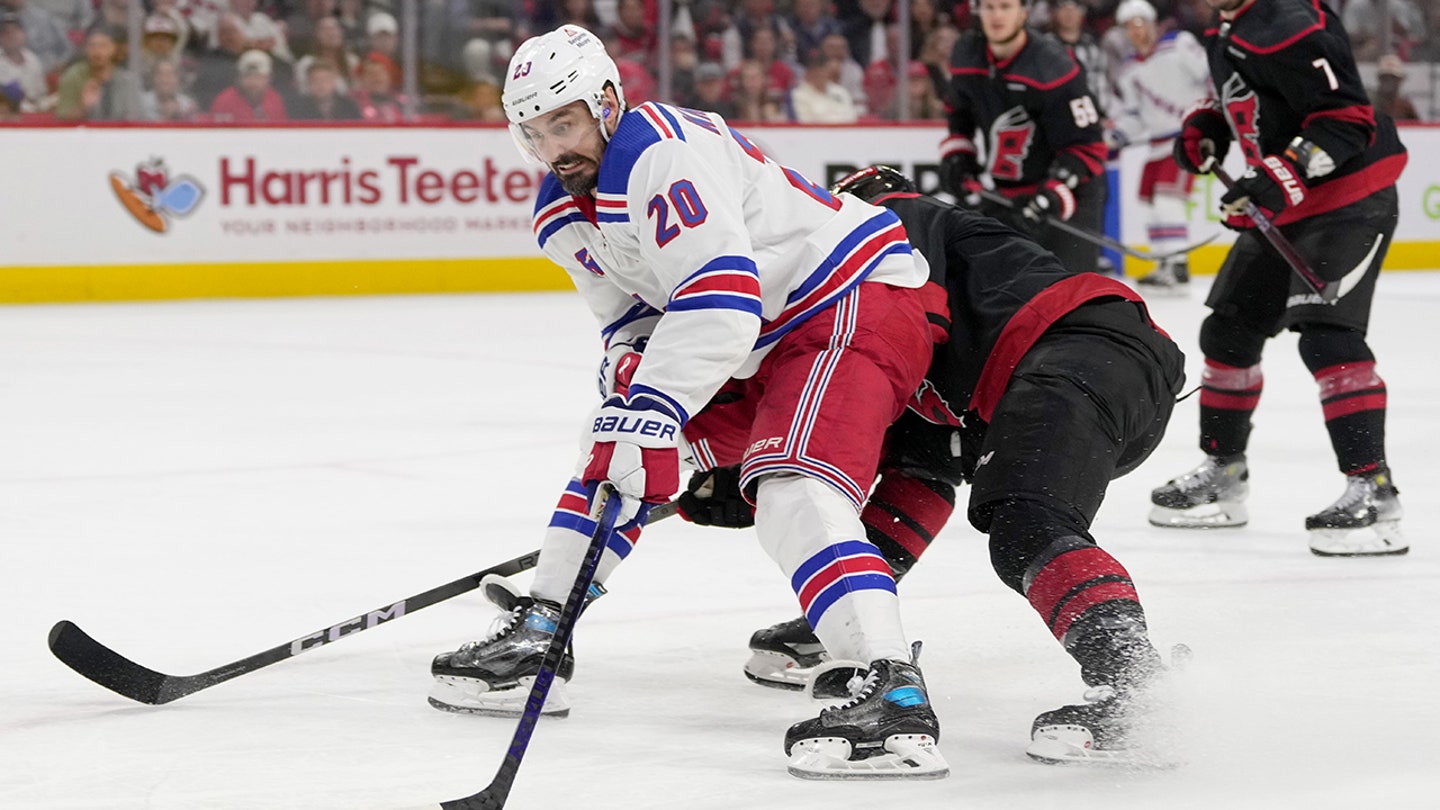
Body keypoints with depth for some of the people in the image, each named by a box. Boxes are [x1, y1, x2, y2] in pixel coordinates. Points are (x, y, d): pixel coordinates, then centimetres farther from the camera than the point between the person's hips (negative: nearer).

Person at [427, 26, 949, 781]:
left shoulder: (663, 151, -24)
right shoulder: (563, 216, 8)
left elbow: (722, 295, -35)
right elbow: (630, 318, 15)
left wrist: (653, 409, -41)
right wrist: (628, 386, -9)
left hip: (854, 302, -10)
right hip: (753, 348, 11)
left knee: (793, 489, -30)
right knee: (615, 447, 13)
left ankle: (897, 698, -43)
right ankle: (535, 636, 22)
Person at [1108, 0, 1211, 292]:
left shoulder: (1180, 44, -9)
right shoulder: (1130, 71, 11)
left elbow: (1211, 74, -11)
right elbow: (1131, 112, 15)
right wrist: (1119, 133, -3)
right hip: (1159, 141, 8)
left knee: (1168, 196, -19)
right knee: (1149, 199, 9)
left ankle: (1177, 267, -20)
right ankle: (1167, 262, 20)